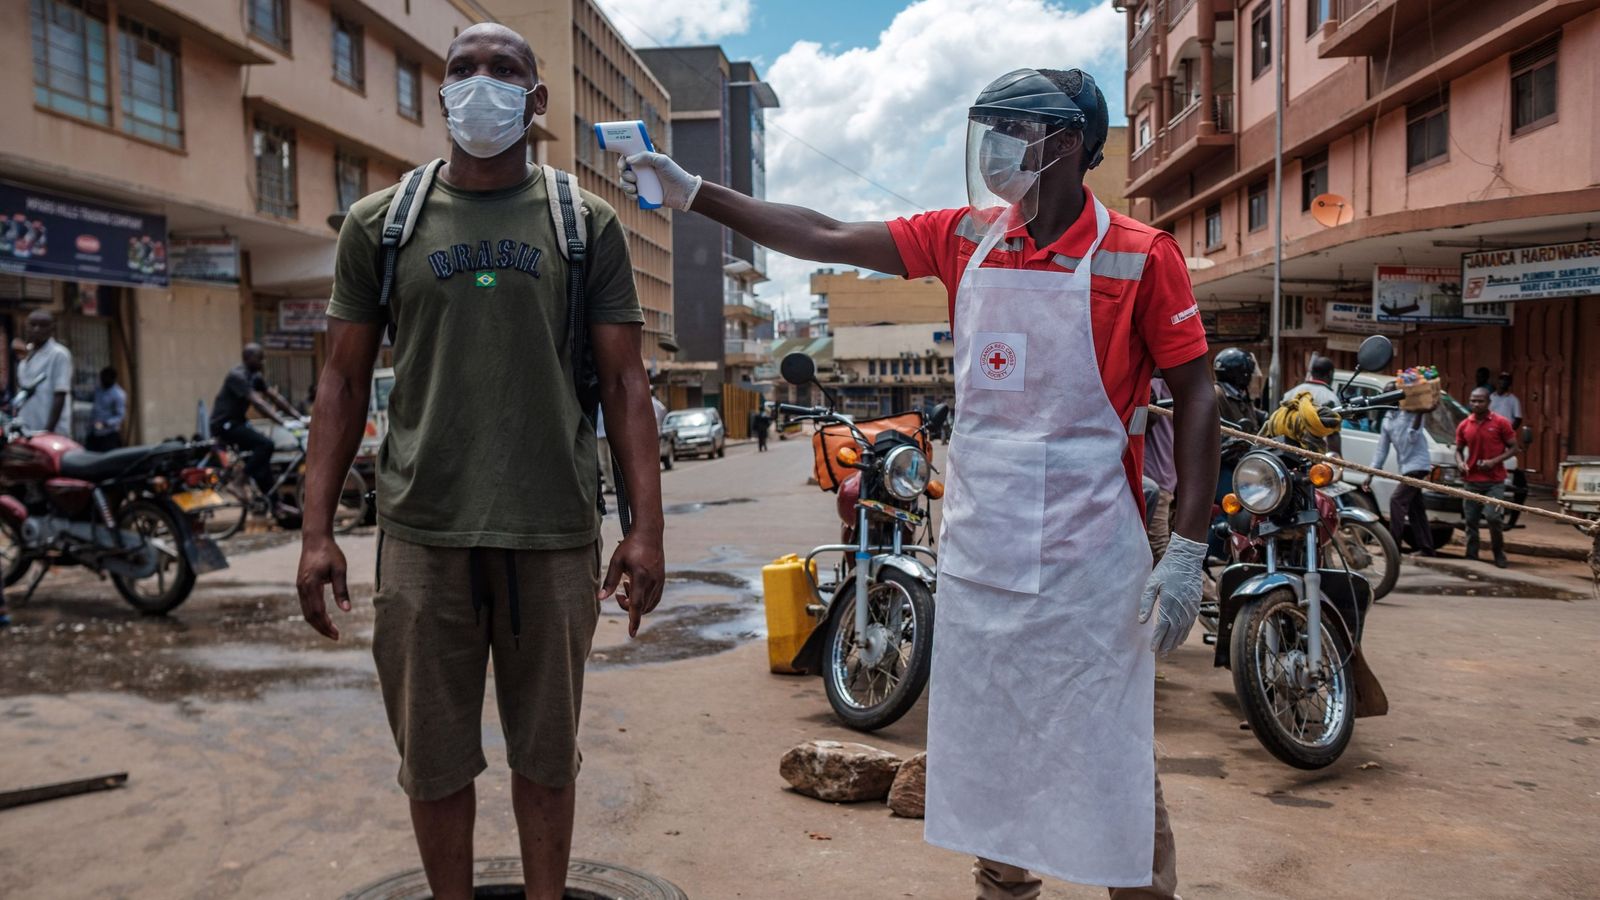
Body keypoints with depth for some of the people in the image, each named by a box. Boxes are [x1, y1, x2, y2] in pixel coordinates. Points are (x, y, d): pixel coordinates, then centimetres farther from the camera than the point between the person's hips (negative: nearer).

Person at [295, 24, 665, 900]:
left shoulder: (586, 224, 5)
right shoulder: (380, 223, 8)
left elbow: (624, 380, 2)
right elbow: (344, 380, 9)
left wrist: (646, 526, -6)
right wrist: (317, 531, 1)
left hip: (554, 535, -1)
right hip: (423, 534, 1)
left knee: (546, 755, 11)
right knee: (434, 762, 11)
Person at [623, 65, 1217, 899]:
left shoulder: (1140, 257, -7)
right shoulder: (966, 237, 5)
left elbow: (1195, 399, -5)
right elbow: (824, 238, 5)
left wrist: (1187, 548, -11)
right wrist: (693, 192, 3)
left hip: (1088, 557, -5)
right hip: (978, 549, 5)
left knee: (1110, 755, 4)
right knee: (983, 746, 17)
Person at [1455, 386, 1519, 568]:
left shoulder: (1500, 423, -4)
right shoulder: (1464, 426, 4)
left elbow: (1513, 448, -1)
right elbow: (1459, 450, 15)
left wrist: (1495, 461, -16)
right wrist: (1460, 463, -6)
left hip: (1494, 481, -3)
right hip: (1472, 481, 3)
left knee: (1493, 517, -13)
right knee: (1471, 520, 6)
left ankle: (1499, 554, 8)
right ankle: (1471, 557, 16)